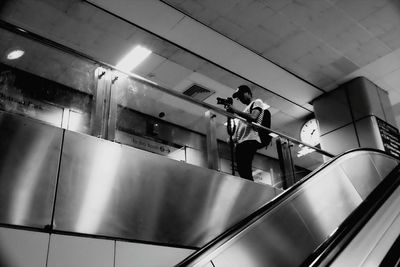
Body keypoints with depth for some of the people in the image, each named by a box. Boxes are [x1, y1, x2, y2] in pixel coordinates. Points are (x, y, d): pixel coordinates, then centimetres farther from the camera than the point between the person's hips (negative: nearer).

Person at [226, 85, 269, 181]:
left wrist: (235, 111, -8)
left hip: (249, 140, -8)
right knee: (242, 171, -4)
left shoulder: (257, 102, 13)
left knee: (245, 170, -22)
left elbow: (253, 118, -9)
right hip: (240, 142, 8)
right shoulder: (246, 109, 35)